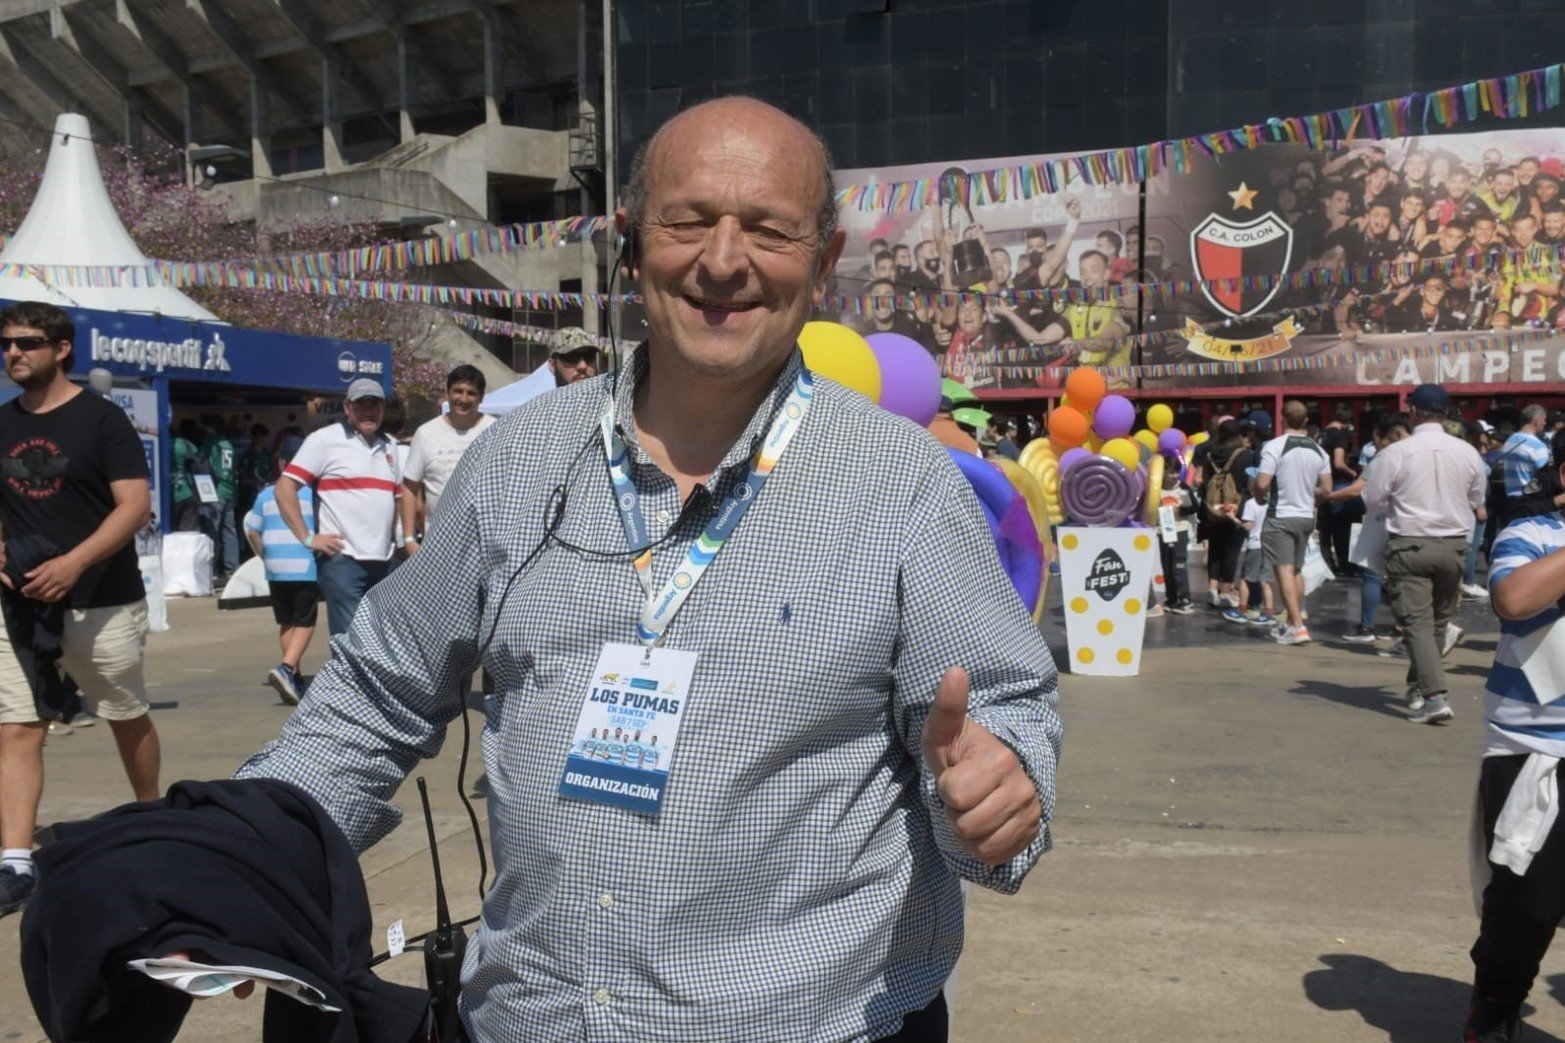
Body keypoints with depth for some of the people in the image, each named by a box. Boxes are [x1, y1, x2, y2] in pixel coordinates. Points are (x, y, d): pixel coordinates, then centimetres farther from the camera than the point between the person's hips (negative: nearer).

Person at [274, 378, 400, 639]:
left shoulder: (388, 447, 17)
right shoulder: (325, 440, -3)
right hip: (341, 559, -7)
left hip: (382, 560, 7)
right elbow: (284, 488, -8)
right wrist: (308, 538, -12)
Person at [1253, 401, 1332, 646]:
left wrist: (1253, 484, 3)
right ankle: (1292, 620, 28)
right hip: (1306, 516, 6)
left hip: (1280, 517, -6)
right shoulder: (1319, 451, 5)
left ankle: (1297, 627, -15)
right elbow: (1326, 488, 5)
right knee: (1297, 570, 18)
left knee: (1284, 570, -7)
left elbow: (1262, 483, -19)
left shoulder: (1274, 446, -14)